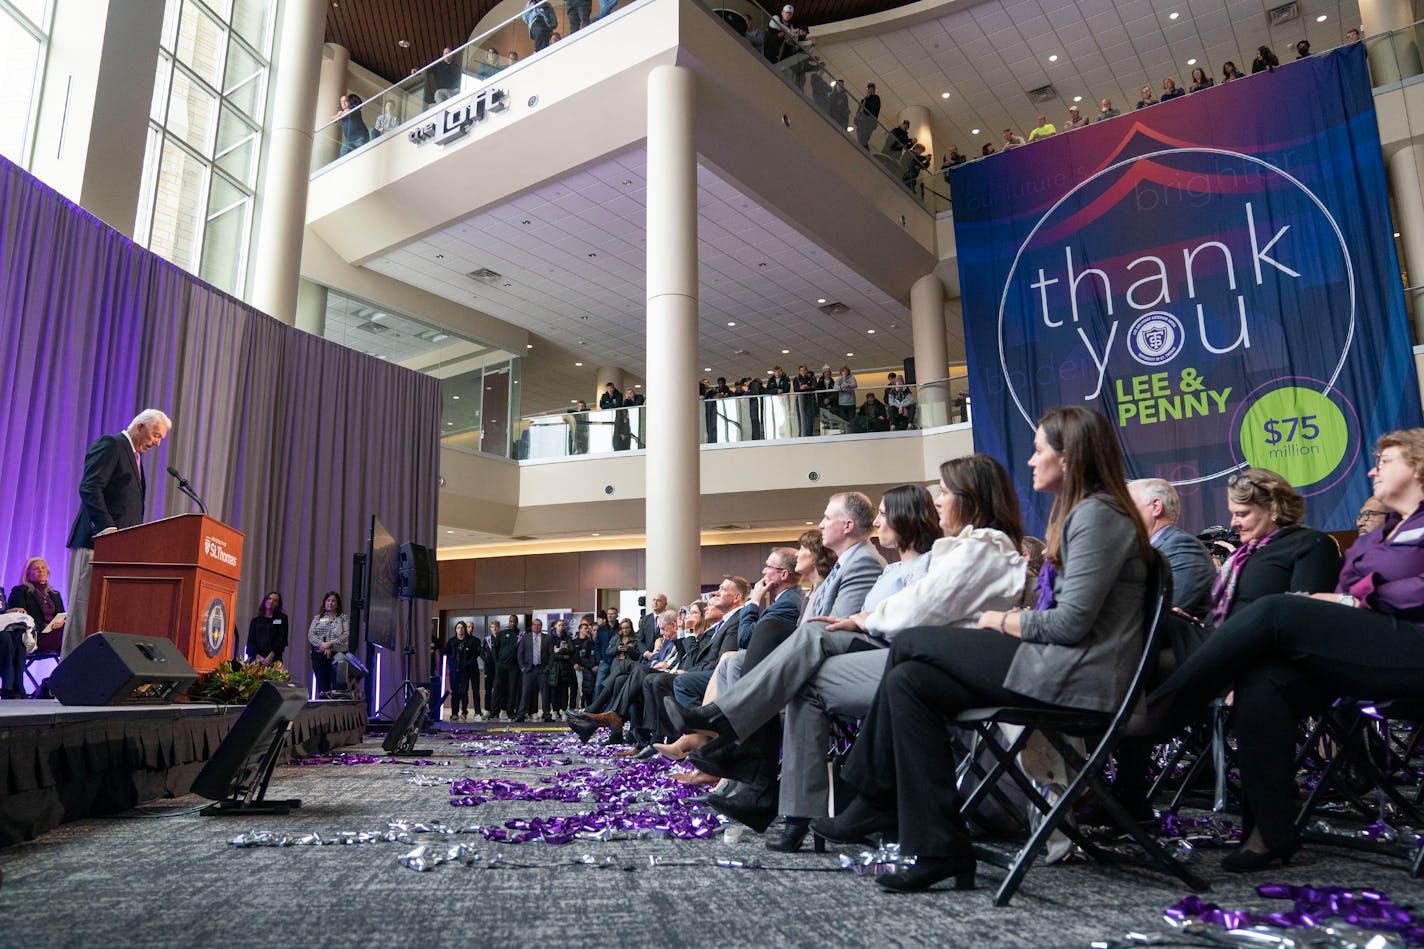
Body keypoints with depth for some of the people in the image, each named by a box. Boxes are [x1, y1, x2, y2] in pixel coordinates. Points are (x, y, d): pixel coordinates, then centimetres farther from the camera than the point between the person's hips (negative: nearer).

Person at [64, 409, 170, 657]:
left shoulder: (135, 456, 24)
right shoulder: (110, 444, -4)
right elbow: (89, 488, -16)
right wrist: (107, 528, -25)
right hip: (97, 540, -9)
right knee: (85, 605, -8)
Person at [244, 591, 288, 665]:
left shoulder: (282, 619, 10)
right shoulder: (255, 620, 16)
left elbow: (282, 640, 1)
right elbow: (250, 641, 8)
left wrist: (270, 657, -12)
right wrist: (259, 657, -9)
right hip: (256, 659, 2)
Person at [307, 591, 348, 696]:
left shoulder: (343, 618, 8)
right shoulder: (317, 618, 14)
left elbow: (347, 635, -5)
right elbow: (310, 635, 4)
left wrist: (331, 644, -15)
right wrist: (322, 645, -12)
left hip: (337, 654, -2)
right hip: (318, 654, 2)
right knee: (321, 683, 1)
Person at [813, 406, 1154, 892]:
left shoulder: (1097, 515, -12)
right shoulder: (1079, 512, 20)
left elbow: (1071, 623, -20)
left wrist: (1001, 622, -5)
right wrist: (1009, 619, 2)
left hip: (1072, 675, -10)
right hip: (1058, 664, 10)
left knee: (910, 643, -9)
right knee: (909, 681, -2)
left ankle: (876, 800, 2)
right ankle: (938, 846, -1)